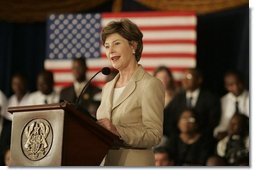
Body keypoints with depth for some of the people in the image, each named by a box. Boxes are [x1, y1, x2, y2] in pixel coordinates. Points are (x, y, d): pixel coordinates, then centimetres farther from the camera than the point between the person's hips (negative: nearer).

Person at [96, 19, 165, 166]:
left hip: (134, 164, -6)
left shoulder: (150, 85, -6)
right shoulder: (108, 87, 17)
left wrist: (117, 131, -24)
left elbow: (154, 135, -13)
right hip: (105, 163, 6)